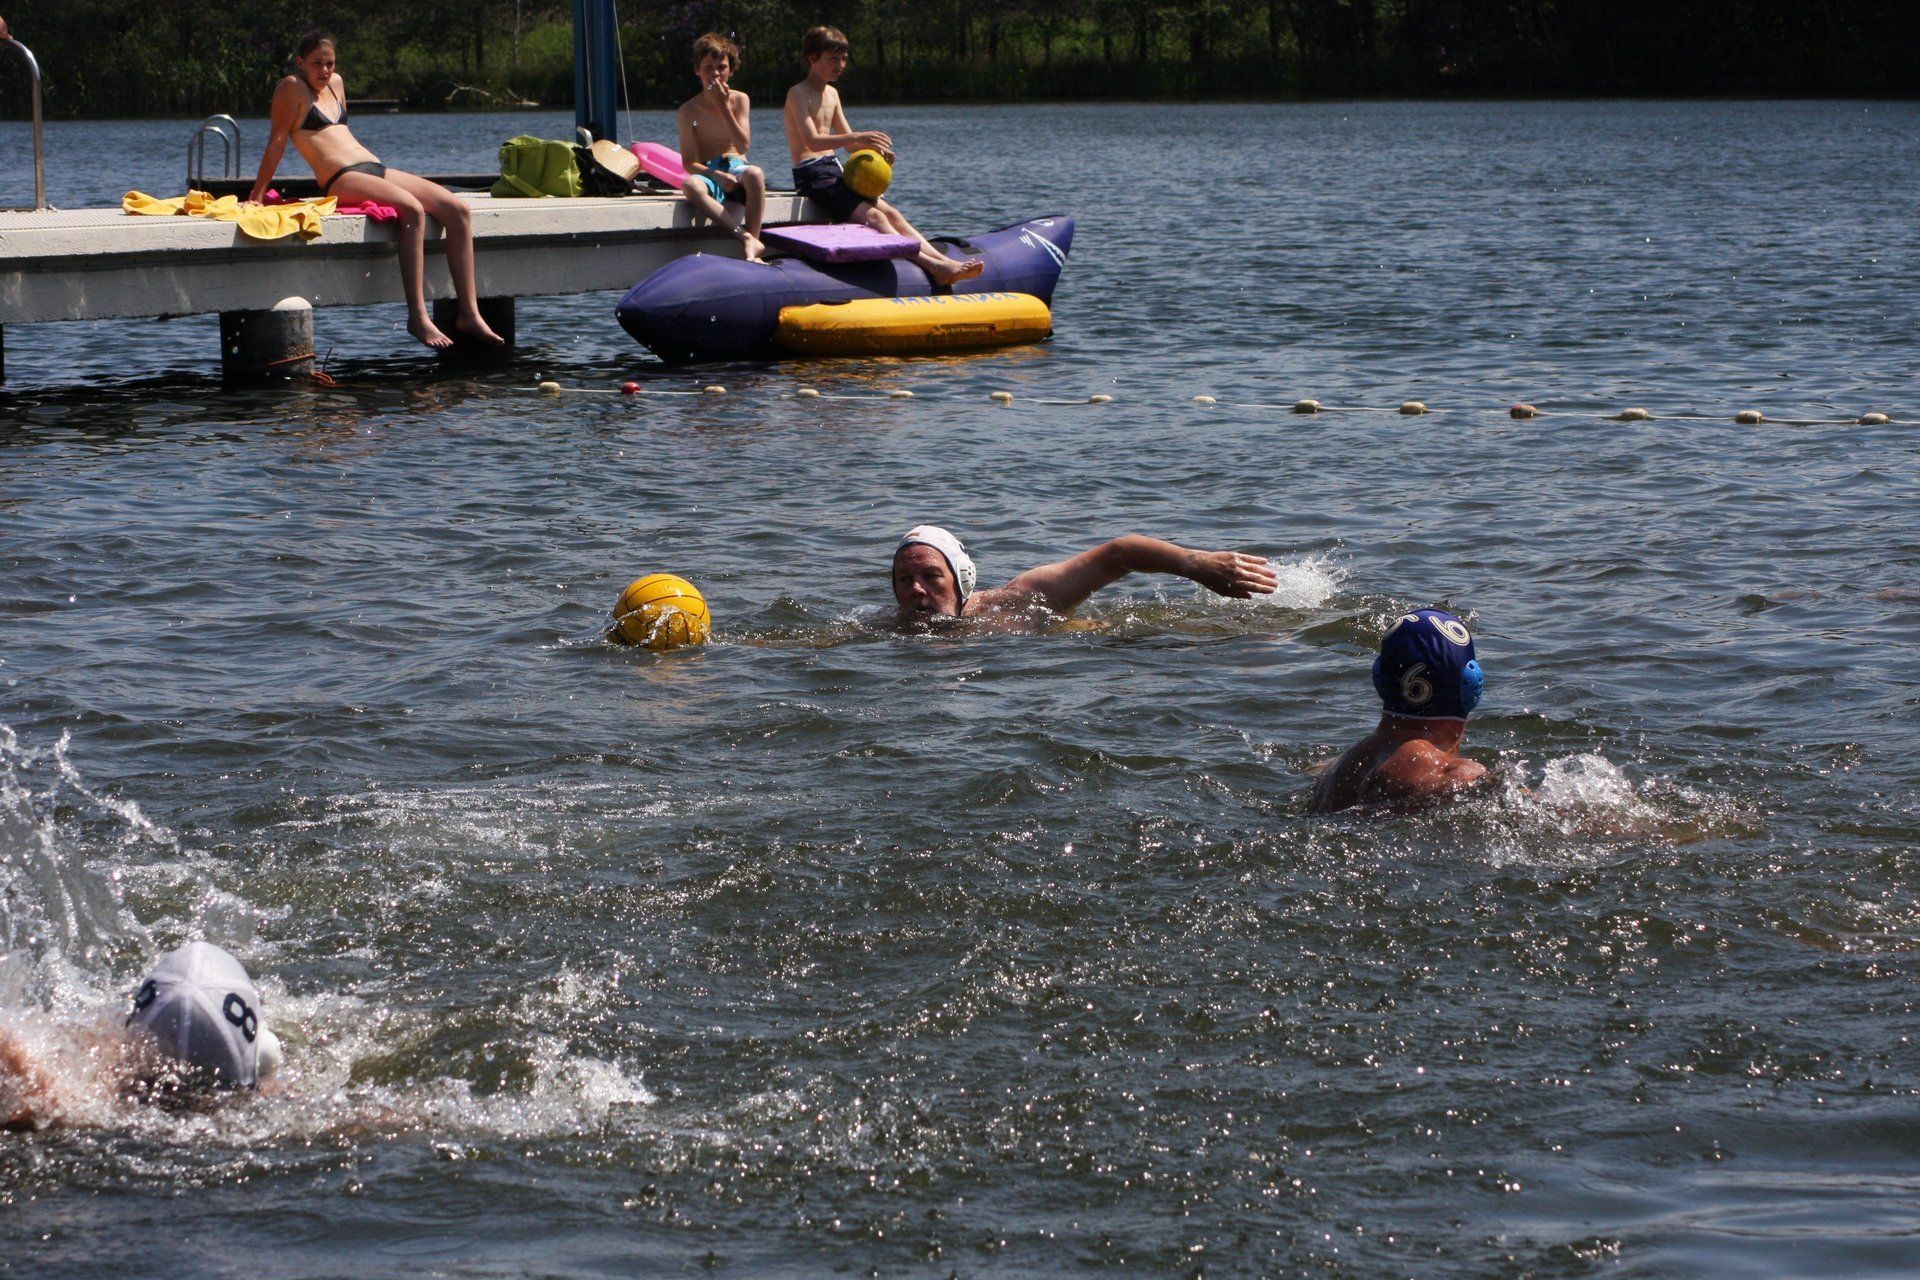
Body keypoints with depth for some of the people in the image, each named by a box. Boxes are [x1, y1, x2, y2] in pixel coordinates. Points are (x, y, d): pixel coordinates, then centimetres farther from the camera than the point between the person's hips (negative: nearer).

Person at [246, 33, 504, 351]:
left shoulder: (336, 83, 24)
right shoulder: (292, 88, 1)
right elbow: (277, 143, -4)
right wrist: (257, 196, -6)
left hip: (376, 169, 9)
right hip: (341, 179, -9)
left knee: (457, 209, -10)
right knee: (412, 209, -35)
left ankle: (469, 315, -16)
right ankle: (417, 317, -38)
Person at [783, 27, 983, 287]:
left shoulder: (832, 94, 20)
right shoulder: (798, 94, -8)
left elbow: (848, 140, 21)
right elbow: (812, 140, -23)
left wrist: (874, 148, -1)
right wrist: (857, 138, -35)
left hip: (834, 172, 9)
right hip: (811, 174, -9)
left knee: (890, 213, -7)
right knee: (872, 216, -23)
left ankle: (943, 262, -19)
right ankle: (931, 265, -35)